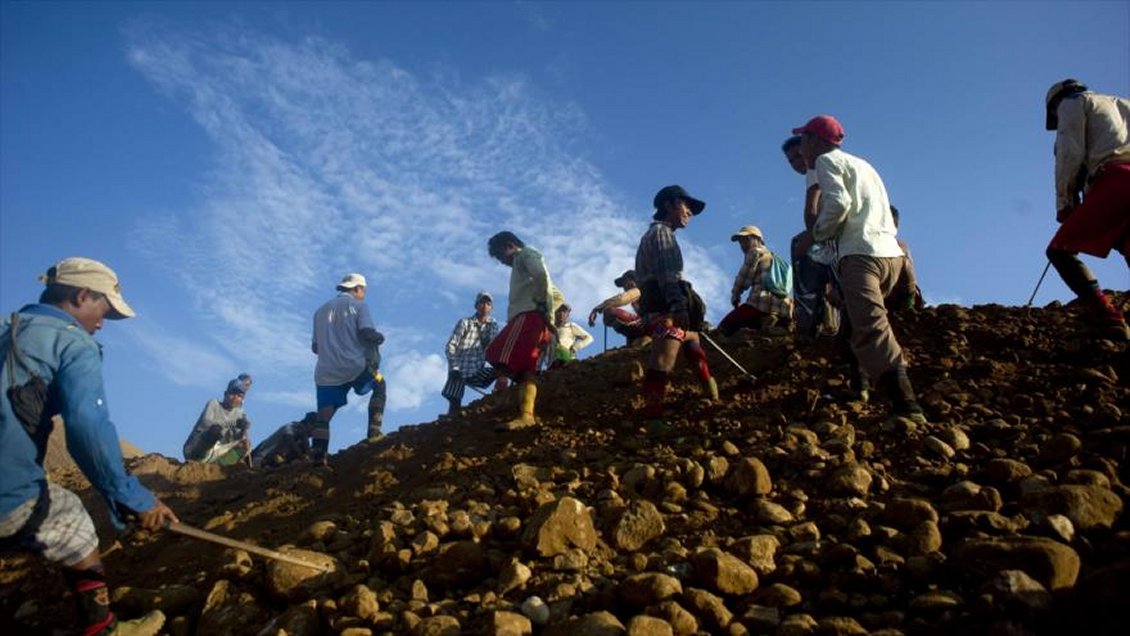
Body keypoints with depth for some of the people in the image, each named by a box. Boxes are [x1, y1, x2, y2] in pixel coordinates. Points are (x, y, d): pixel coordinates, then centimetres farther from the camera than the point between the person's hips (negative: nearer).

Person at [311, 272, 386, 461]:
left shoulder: (321, 311, 18)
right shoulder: (358, 306, 4)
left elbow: (315, 347, 19)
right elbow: (367, 333, -11)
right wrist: (380, 337, 11)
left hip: (326, 373, 4)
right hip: (356, 366, -4)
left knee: (323, 415, 6)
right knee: (379, 385, 22)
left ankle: (317, 455, -8)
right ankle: (374, 431, 9)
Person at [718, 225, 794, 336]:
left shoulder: (756, 252, 7)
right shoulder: (773, 256, 32)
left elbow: (744, 278, -1)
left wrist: (735, 296, 15)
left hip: (763, 303, -8)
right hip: (783, 308, 8)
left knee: (724, 328, -3)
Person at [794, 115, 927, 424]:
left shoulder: (826, 160, 4)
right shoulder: (861, 164, 30)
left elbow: (838, 202, -13)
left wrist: (819, 233, 2)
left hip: (862, 253, -9)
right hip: (892, 253, 9)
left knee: (871, 331, -22)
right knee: (856, 324, 24)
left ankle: (907, 407, -35)